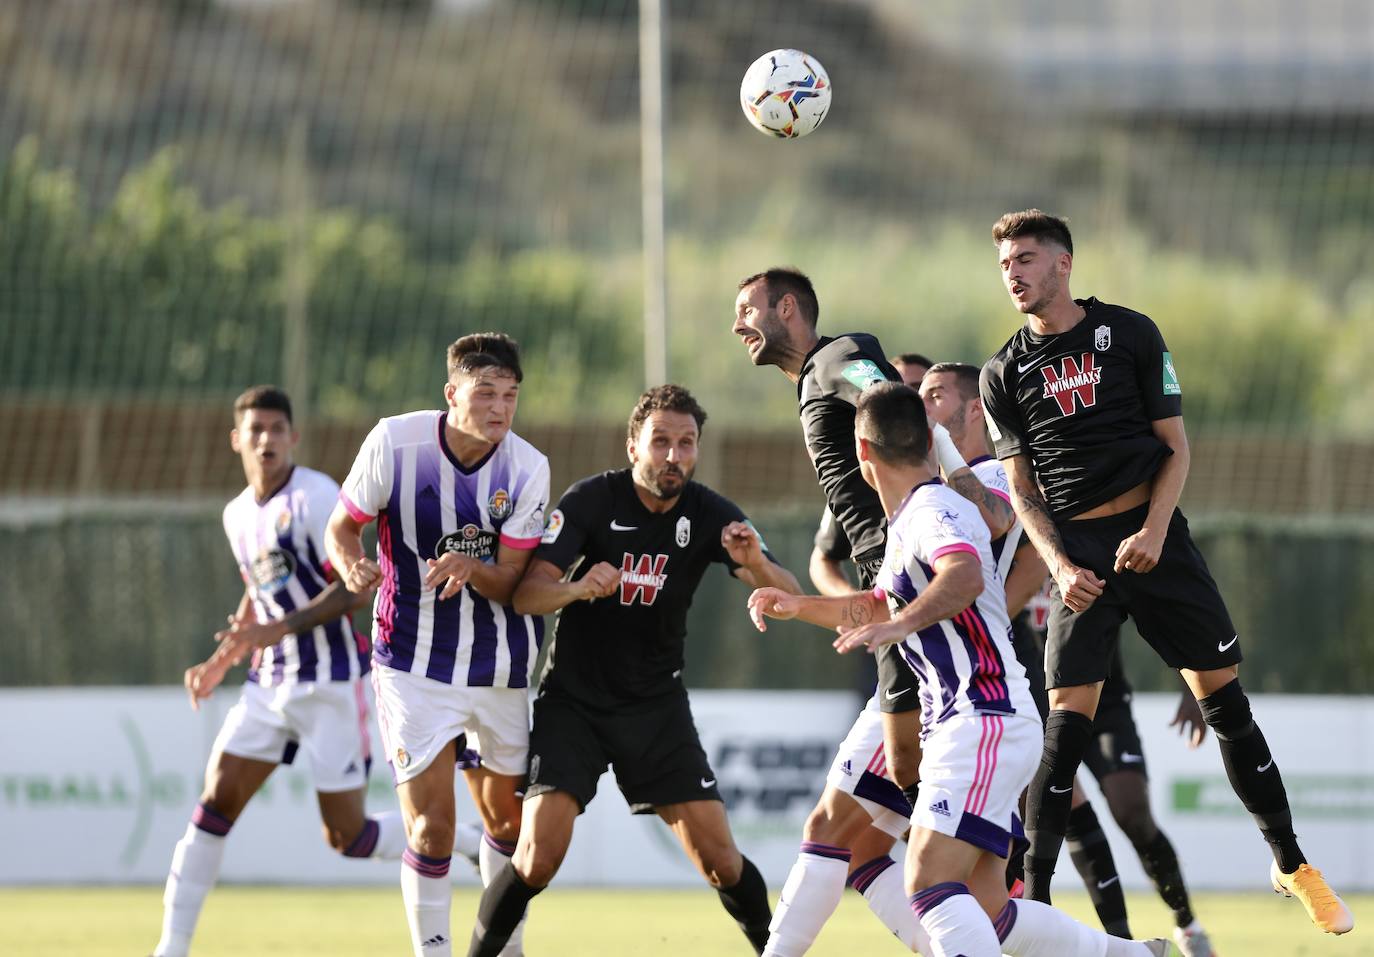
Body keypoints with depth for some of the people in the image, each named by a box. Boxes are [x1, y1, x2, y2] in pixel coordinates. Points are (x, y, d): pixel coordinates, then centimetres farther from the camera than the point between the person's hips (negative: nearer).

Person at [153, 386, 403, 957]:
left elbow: (352, 587, -19)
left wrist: (283, 627, -28)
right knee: (216, 801, -5)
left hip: (331, 684, -7)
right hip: (270, 682, 7)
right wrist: (221, 664, 18)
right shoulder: (238, 514, 12)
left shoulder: (314, 497, -13)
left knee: (345, 836, -3)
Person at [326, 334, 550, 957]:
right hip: (414, 664, -2)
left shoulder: (527, 469, -10)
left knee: (506, 815, 14)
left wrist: (471, 568, -30)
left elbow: (510, 581, -8)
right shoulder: (394, 442, -13)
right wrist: (354, 567, -23)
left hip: (501, 665, 2)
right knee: (430, 824, -11)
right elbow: (342, 526, -1)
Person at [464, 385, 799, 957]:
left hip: (656, 705, 2)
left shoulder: (710, 516, -5)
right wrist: (578, 588, -39)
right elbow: (526, 593, -17)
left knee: (718, 857, -5)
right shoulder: (592, 500, -12)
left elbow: (788, 600, -10)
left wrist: (755, 562, -32)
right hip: (573, 700, -2)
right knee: (539, 855, -17)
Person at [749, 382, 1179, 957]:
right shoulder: (907, 524, 21)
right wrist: (796, 606, 34)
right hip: (956, 730, 10)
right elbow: (879, 608, 41)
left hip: (983, 721, -10)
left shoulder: (932, 510, -10)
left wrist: (901, 625, -46)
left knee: (930, 883, -24)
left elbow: (964, 576, -34)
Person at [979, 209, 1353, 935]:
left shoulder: (1130, 335, 2)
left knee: (1223, 696, 2)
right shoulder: (1004, 374, 6)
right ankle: (1032, 898, -7)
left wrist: (1155, 531, -12)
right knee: (1066, 719, -10)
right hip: (1079, 549, 0)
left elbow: (1175, 446, 3)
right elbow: (1022, 488, 7)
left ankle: (1291, 862, 15)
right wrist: (1061, 568, -9)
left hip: (1153, 535, 0)